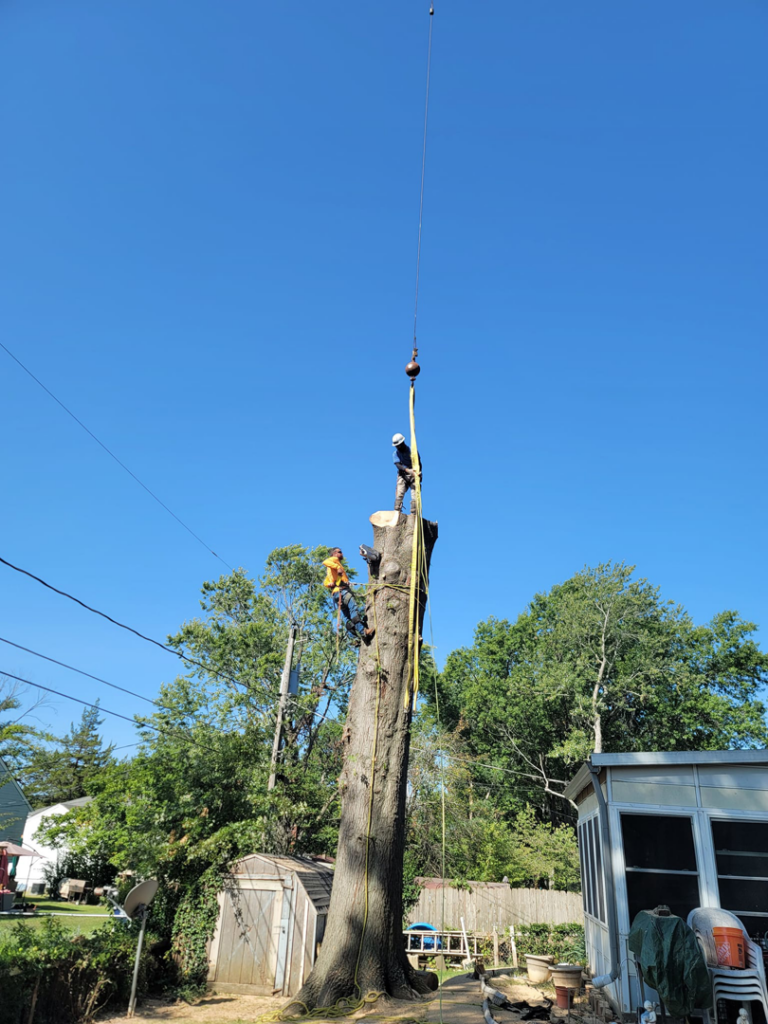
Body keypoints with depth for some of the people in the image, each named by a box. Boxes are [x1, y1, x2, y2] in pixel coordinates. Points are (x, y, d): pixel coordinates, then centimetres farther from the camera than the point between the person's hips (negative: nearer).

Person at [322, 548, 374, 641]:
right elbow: (325, 562, -12)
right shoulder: (334, 560, 12)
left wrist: (330, 585, 8)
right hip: (341, 590, -10)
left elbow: (325, 582, 28)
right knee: (353, 608, -26)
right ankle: (362, 631, -41)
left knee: (348, 617, -1)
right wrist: (338, 567, -21)